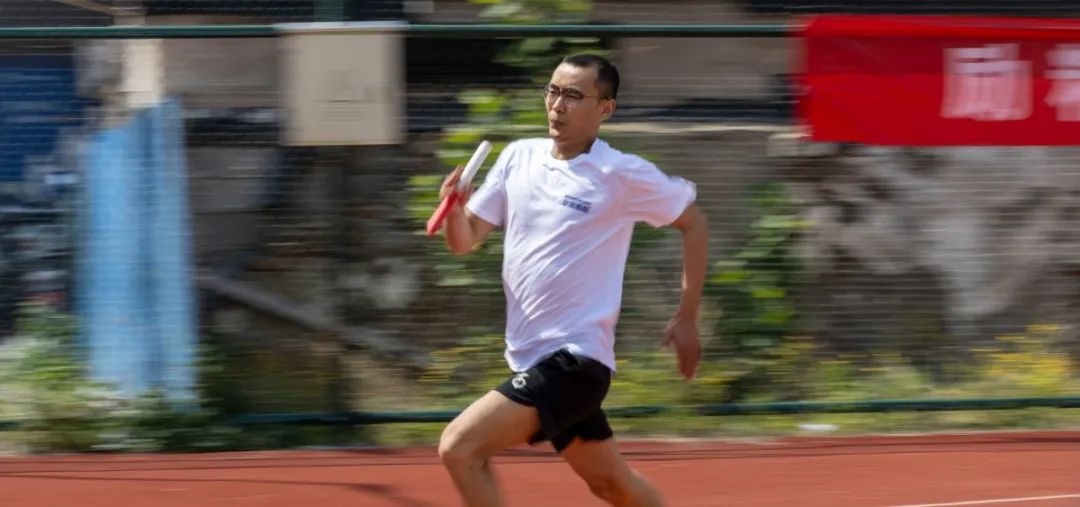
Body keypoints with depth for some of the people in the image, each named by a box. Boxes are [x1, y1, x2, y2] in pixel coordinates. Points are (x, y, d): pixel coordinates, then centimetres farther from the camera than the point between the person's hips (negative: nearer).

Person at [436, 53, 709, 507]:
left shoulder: (624, 176, -11)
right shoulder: (519, 157, 5)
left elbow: (693, 221, 1)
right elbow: (464, 242, 6)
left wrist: (686, 320, 1)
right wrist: (454, 210, -17)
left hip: (574, 359, -7)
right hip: (532, 358, 7)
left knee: (460, 447, -18)